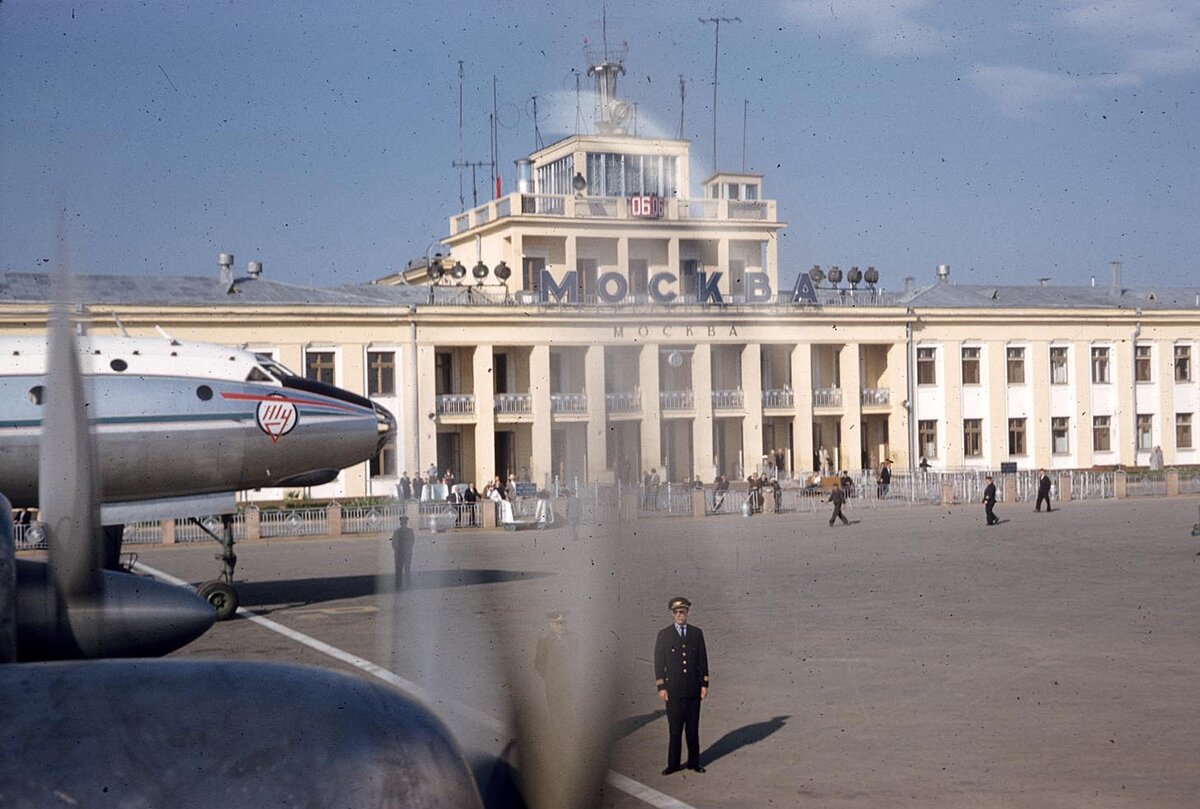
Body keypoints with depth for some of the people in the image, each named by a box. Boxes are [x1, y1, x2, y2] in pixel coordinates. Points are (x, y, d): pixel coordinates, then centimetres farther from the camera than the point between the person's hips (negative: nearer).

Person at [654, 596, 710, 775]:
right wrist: (661, 687, -6)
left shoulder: (696, 633, 5)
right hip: (673, 690, -2)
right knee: (674, 728, 1)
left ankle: (694, 762, 15)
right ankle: (673, 764, 8)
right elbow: (659, 662, -1)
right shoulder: (664, 635, 0)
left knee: (693, 728, 7)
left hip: (693, 689, 2)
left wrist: (704, 684, 2)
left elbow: (703, 659, 7)